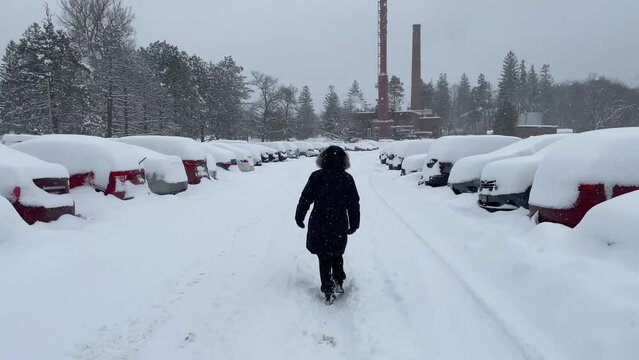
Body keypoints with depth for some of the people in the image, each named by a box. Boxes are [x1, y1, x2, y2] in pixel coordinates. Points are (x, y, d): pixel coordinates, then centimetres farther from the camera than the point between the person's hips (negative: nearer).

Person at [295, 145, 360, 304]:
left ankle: (328, 291, 6)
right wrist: (354, 224, 12)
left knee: (324, 258, 8)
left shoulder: (316, 177, -8)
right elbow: (354, 204, 1)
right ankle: (339, 282, 24)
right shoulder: (347, 179, -4)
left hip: (319, 226, -1)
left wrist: (299, 217, 8)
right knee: (337, 254, 24)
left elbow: (305, 199, -5)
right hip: (340, 226, 2)